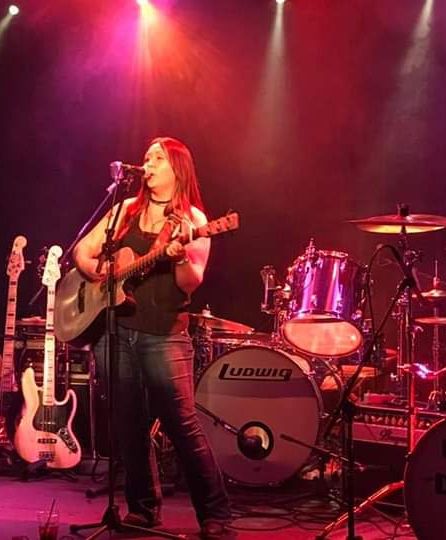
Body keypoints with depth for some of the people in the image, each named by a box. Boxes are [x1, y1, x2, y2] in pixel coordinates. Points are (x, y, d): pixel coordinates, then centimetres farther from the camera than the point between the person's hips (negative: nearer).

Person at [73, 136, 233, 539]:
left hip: (164, 336, -4)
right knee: (129, 425, 9)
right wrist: (95, 269, -7)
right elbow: (83, 250, 13)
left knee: (182, 426, -8)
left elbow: (192, 283, -9)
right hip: (116, 330, 4)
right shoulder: (127, 210, 12)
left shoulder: (192, 219, 0)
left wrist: (181, 257, -29)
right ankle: (144, 507, 24)